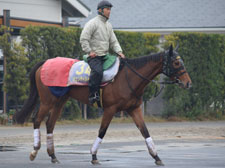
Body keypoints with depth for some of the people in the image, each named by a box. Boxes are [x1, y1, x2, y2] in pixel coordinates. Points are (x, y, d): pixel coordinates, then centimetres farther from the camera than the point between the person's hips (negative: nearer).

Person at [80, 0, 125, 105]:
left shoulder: (109, 25, 19)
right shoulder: (92, 23, -6)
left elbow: (113, 41, 20)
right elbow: (83, 39, -10)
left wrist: (119, 51, 3)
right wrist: (89, 51, -16)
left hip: (105, 56, 8)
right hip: (94, 56, -8)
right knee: (97, 71, -34)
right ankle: (93, 95, -30)